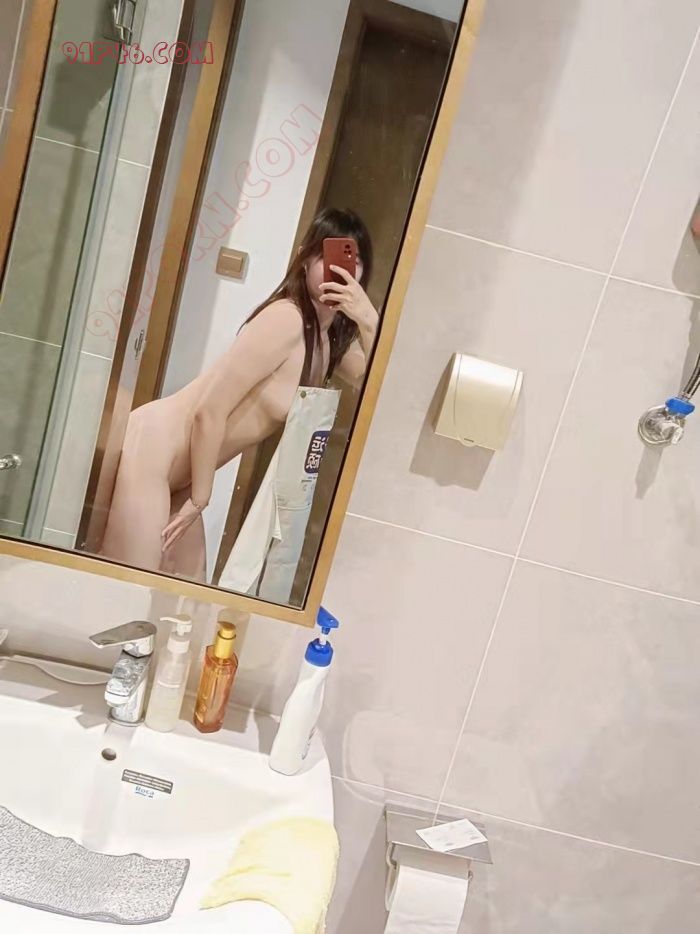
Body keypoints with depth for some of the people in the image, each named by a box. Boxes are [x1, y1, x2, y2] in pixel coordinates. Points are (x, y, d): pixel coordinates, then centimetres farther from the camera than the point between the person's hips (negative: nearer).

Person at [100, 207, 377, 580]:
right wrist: (200, 497, -11)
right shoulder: (286, 319, -20)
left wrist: (370, 323, -14)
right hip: (147, 448, -9)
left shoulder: (334, 338, 6)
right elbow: (210, 410, -20)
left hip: (178, 472, 9)